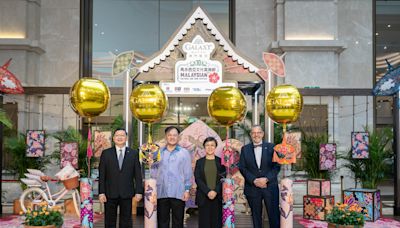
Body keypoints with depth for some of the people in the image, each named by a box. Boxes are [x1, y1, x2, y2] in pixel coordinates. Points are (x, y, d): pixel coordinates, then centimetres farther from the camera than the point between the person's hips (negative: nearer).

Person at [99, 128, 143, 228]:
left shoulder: (134, 153, 5)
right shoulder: (106, 153, 4)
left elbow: (138, 174, 3)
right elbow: (102, 175, 1)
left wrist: (139, 191, -2)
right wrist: (101, 192, -5)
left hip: (127, 194, 0)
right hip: (110, 194, 0)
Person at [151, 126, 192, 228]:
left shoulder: (184, 153, 4)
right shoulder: (158, 152, 8)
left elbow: (188, 173, 2)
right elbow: (154, 170, 11)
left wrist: (187, 190, -3)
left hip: (178, 193, -2)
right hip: (161, 192, 2)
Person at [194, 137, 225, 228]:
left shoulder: (220, 161, 8)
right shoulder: (199, 162, 9)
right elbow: (197, 179, 0)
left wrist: (215, 191, -12)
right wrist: (208, 192, -12)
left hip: (217, 197, 0)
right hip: (203, 197, 0)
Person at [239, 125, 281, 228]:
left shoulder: (271, 147, 3)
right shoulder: (245, 149, 6)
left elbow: (277, 166, -1)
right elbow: (242, 168, 1)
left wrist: (266, 179, -14)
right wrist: (254, 180, -12)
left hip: (270, 186, -1)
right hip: (252, 188, 1)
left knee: (274, 215, 0)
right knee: (256, 216, 9)